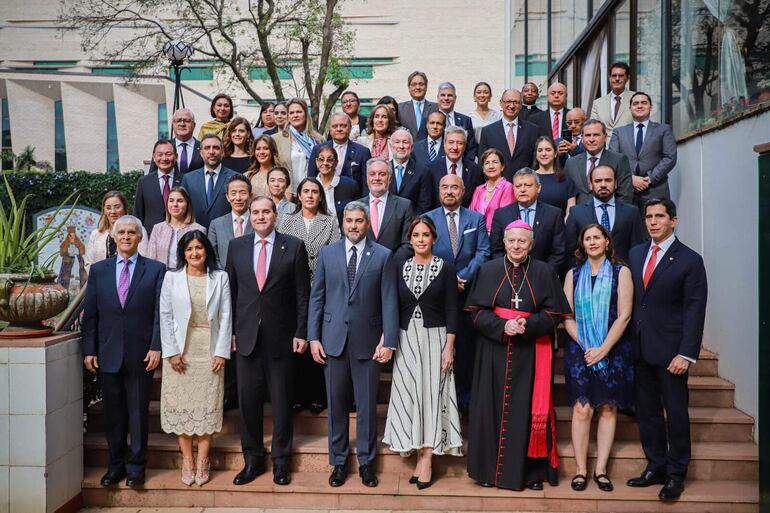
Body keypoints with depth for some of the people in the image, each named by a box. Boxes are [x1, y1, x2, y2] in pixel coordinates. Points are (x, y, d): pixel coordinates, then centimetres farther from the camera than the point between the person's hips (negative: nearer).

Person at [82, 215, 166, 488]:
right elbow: (90, 313, 7)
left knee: (138, 412, 5)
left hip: (141, 354, -2)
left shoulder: (156, 270, 1)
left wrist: (156, 347, -10)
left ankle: (136, 465, 18)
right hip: (107, 353, 2)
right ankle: (116, 463, 24)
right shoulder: (98, 270, 8)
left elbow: (160, 312, -3)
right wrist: (89, 350, 2)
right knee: (113, 412, 10)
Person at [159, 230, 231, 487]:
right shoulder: (171, 278, 3)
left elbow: (226, 316, 1)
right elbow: (165, 316, 1)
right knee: (181, 404, 4)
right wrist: (171, 352, -6)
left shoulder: (220, 277, 4)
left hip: (210, 352, 0)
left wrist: (221, 352, -6)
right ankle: (187, 460, 14)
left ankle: (202, 461, 11)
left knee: (207, 405, 3)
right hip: (180, 352, 0)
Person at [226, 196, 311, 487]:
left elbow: (302, 293, -2)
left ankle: (281, 460, 21)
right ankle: (252, 459, 23)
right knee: (248, 398, 8)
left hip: (281, 336, -2)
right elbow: (231, 290, 8)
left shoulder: (294, 247, -2)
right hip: (246, 335, 2)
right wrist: (230, 330, 3)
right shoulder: (236, 246, 6)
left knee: (281, 400, 7)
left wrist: (301, 332, -6)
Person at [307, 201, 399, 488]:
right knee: (336, 403, 9)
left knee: (366, 404, 7)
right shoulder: (327, 254, 6)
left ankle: (366, 462, 21)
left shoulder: (383, 256, 0)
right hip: (333, 339, 2)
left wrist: (388, 341, -9)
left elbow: (389, 301, -3)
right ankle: (339, 461, 23)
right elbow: (316, 298, 6)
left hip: (367, 341, -2)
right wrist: (313, 337, 0)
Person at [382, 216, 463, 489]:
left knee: (431, 392, -2)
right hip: (406, 339, 3)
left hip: (434, 338, -3)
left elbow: (451, 310, -4)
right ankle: (421, 456, 12)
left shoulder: (445, 268, -2)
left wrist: (449, 347, -10)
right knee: (409, 394, 3)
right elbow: (395, 308, 8)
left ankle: (426, 459, 4)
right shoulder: (401, 268, 7)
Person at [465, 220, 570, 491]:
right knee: (493, 406, 3)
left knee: (528, 408, 2)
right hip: (494, 351, 1)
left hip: (530, 353, 0)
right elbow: (476, 311, 1)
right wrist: (502, 325, -15)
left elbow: (554, 313, 1)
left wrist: (528, 324, -16)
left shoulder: (544, 272, 4)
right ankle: (490, 468, 14)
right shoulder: (488, 270, 5)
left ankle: (531, 470, 14)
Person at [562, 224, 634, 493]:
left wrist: (603, 349, -11)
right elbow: (567, 316, 5)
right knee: (581, 409, -5)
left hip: (613, 350, -1)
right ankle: (580, 469, 3)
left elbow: (624, 315, -4)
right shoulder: (574, 274, 9)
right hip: (580, 350, 1)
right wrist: (586, 348, -7)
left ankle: (601, 469, 10)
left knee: (608, 409, 3)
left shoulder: (621, 272, 3)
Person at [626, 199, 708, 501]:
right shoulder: (635, 254, 10)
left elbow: (694, 310, -9)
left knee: (676, 413, 4)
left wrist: (686, 354, -15)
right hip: (640, 348, 5)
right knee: (647, 411, 11)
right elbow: (630, 300, 10)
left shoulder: (690, 260, -5)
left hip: (670, 350, -5)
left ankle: (676, 474, 17)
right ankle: (655, 467, 24)